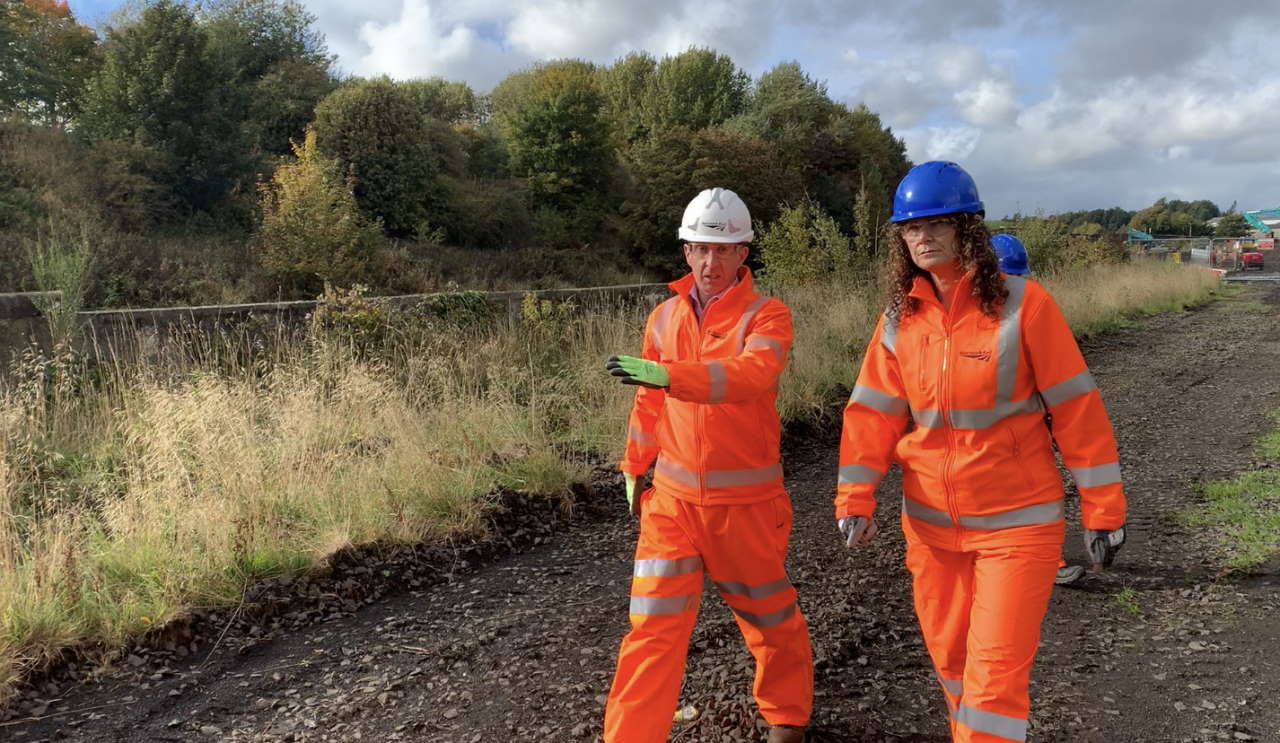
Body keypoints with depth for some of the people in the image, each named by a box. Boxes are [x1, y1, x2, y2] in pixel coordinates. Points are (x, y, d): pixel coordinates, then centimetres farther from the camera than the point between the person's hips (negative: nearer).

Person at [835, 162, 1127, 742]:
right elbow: (872, 413, -2)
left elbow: (1077, 410, -11)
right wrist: (855, 499, -11)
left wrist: (1103, 510, -9)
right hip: (930, 522, 5)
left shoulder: (1023, 304, -14)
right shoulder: (899, 319, -1)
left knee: (997, 671, -2)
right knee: (950, 657, 19)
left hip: (1016, 521, -4)